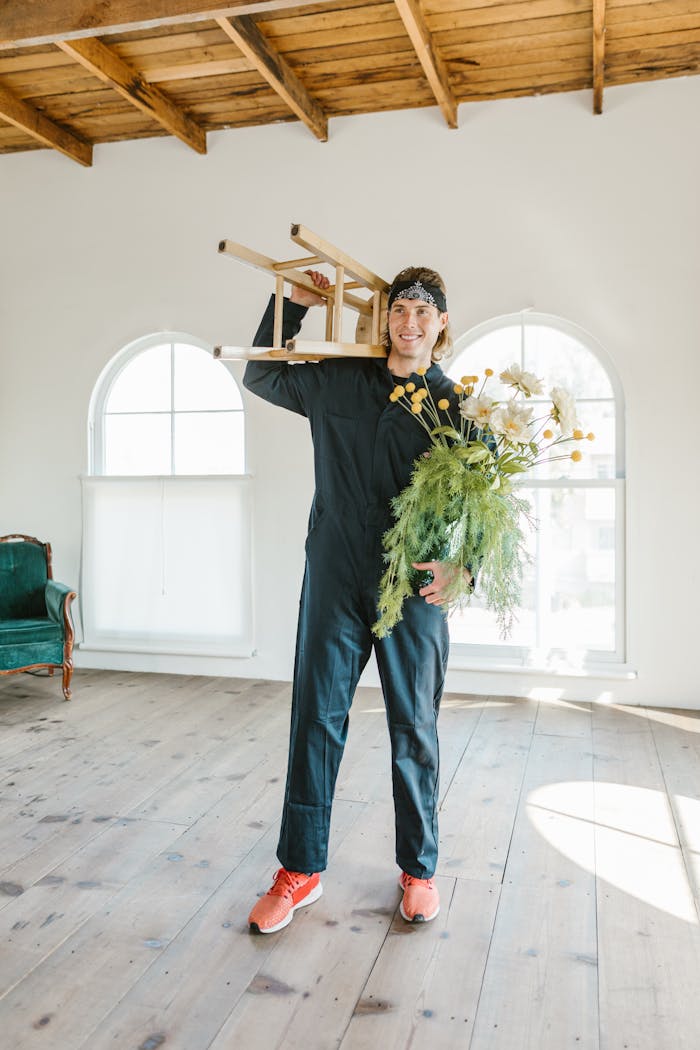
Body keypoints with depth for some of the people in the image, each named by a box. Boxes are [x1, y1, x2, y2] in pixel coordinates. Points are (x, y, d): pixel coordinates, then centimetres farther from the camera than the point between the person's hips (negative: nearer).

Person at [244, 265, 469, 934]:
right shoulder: (338, 381, 7)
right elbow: (259, 375, 21)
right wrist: (296, 303, 12)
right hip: (335, 578, 1)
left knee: (414, 729, 8)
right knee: (315, 718, 5)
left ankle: (418, 870, 26)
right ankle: (301, 870, 20)